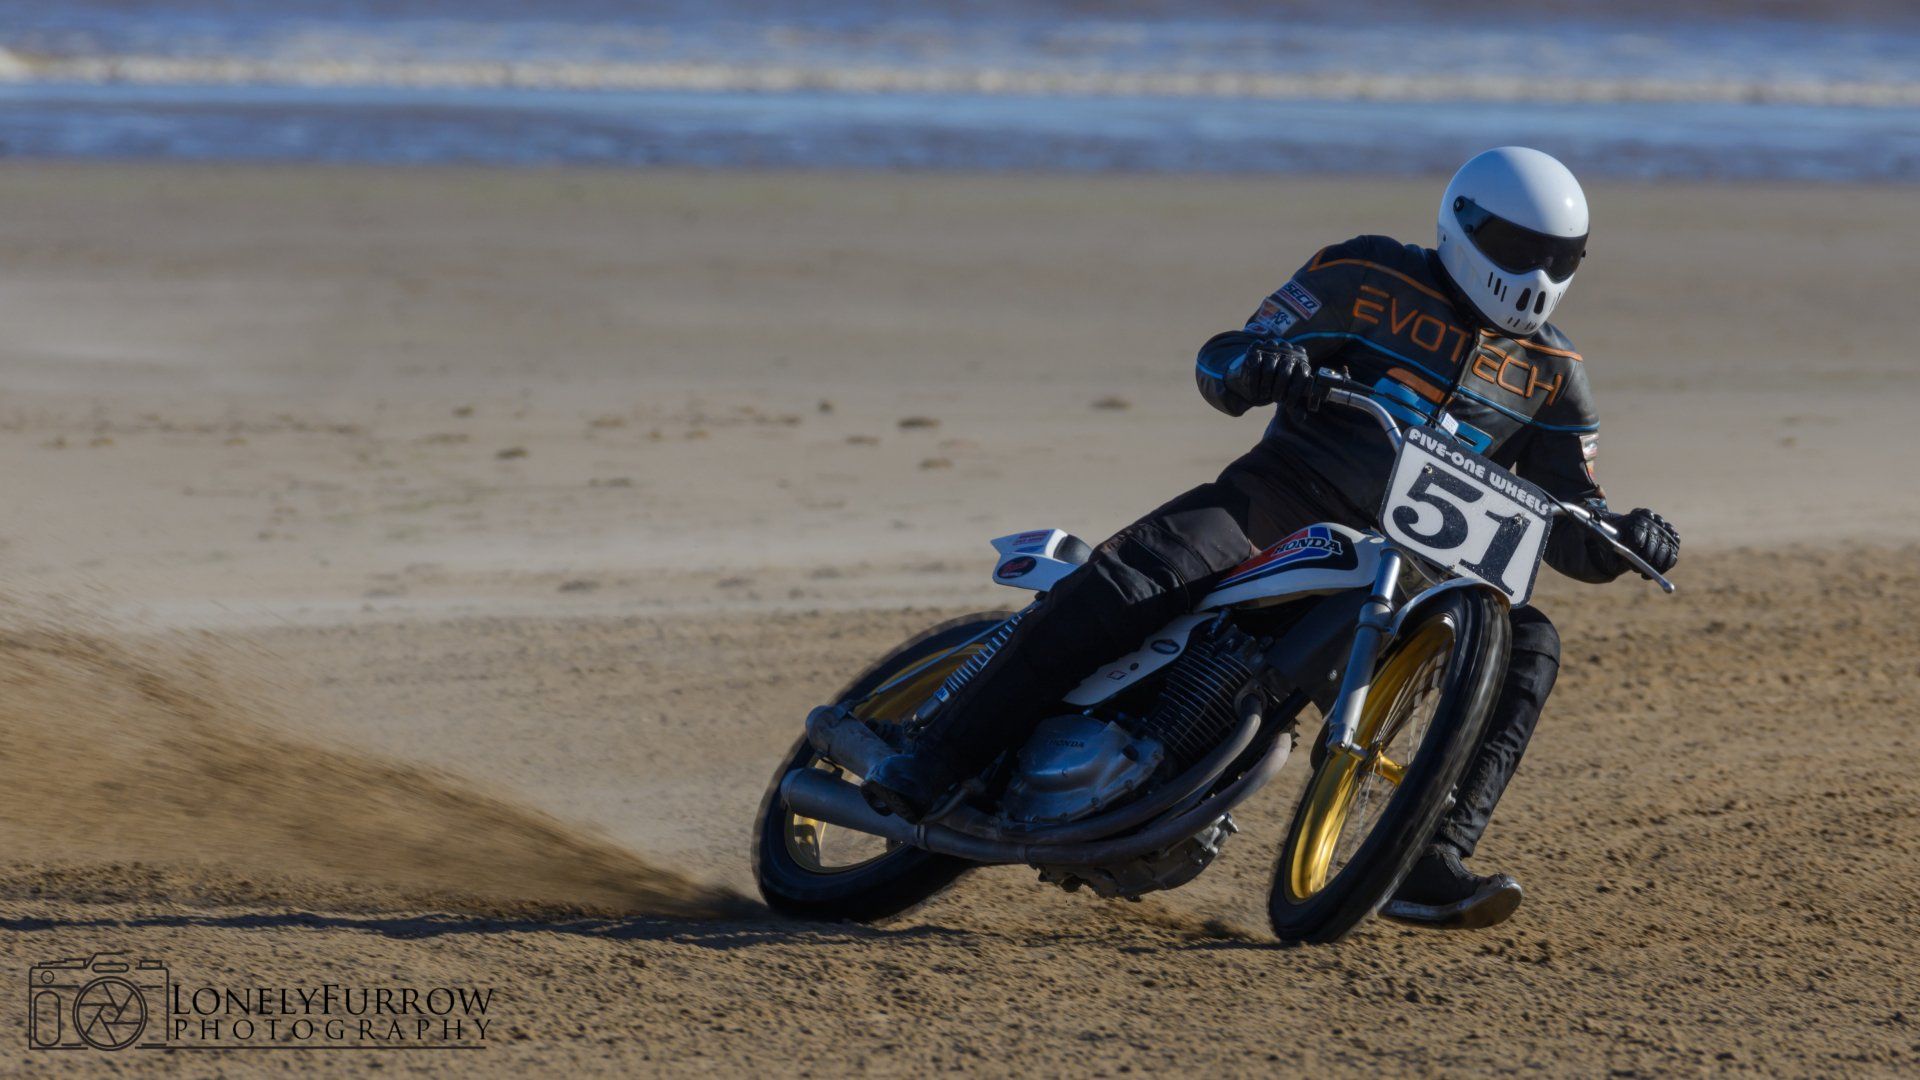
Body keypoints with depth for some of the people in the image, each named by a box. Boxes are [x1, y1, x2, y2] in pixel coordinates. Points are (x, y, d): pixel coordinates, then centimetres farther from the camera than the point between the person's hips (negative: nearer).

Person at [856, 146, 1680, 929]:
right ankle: (933, 763, -25)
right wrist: (1257, 364, -25)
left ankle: (1427, 865, -26)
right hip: (1289, 493, -4)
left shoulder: (1552, 373, 12)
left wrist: (1621, 539, -12)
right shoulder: (1370, 279, 1)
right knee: (1131, 580, -29)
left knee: (1527, 646, -21)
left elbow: (1566, 524, 12)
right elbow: (1218, 362, 0)